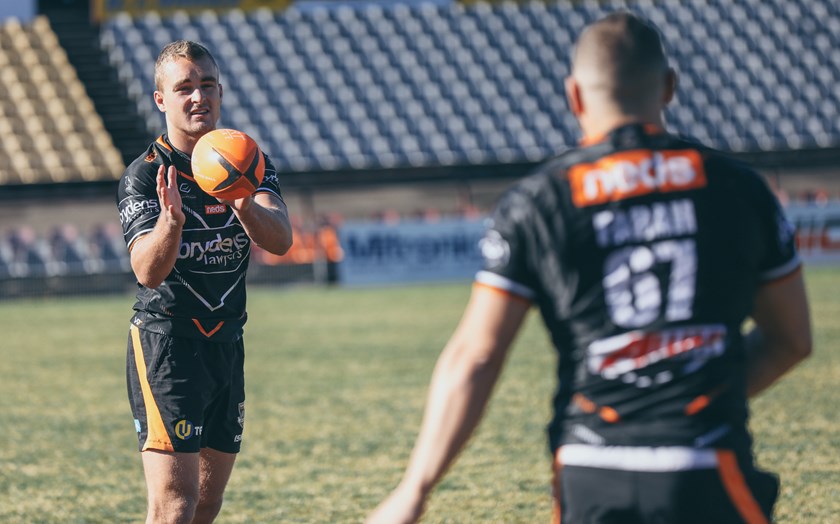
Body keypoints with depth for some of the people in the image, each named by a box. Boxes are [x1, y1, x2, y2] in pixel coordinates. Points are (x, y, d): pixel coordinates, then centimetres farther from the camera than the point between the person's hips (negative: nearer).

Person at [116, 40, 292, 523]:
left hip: (227, 341, 6)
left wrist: (243, 202, -34)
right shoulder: (144, 176, -10)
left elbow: (280, 240, -13)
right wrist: (171, 220, -42)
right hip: (165, 341, -6)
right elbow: (148, 272, -21)